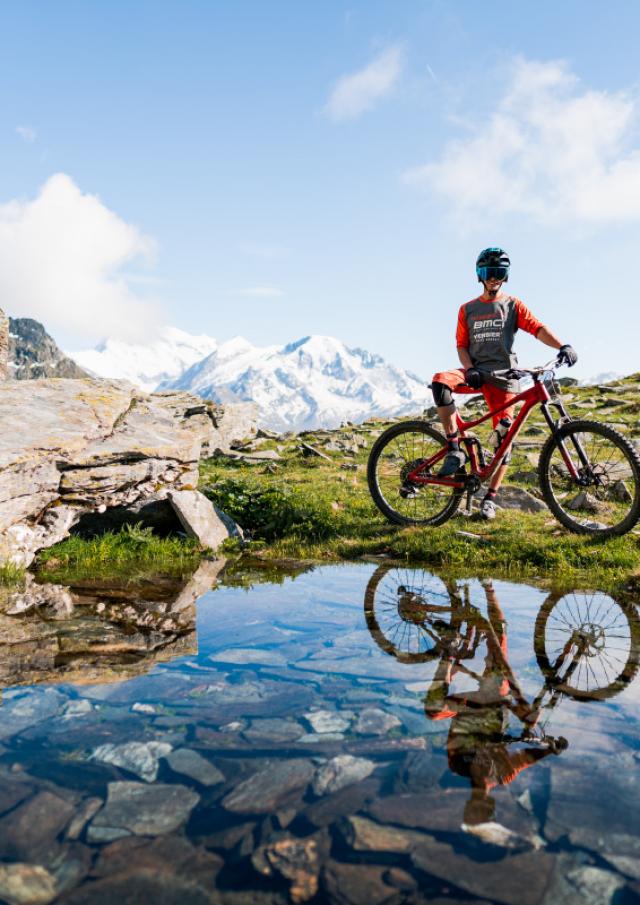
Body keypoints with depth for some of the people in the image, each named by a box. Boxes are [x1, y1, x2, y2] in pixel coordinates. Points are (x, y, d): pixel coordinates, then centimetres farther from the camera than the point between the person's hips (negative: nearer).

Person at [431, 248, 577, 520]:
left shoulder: (513, 305, 7)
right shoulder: (467, 309, 12)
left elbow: (537, 328, -8)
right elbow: (462, 345, 9)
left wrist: (562, 345, -27)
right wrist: (469, 370, -12)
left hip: (503, 376, -1)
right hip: (476, 372, 1)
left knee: (503, 436, -5)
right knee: (440, 380, -31)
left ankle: (490, 496, 8)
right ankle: (455, 449, -27)